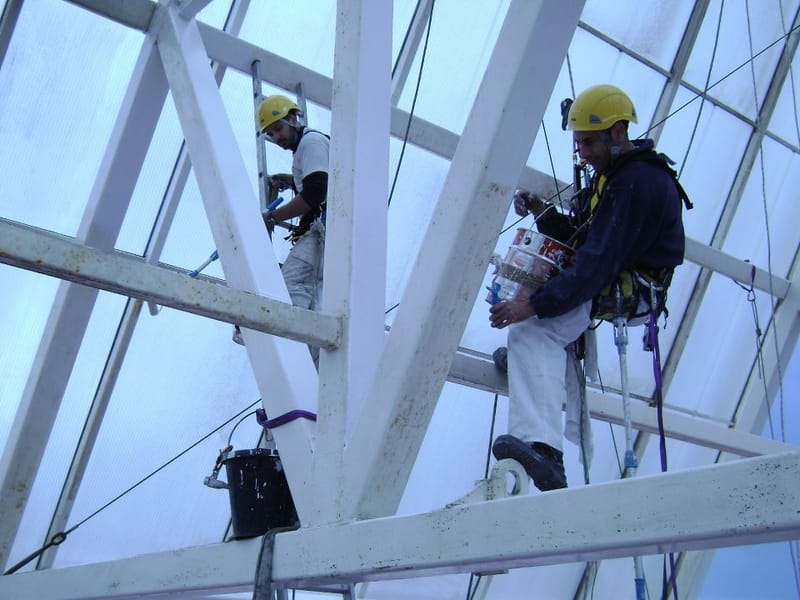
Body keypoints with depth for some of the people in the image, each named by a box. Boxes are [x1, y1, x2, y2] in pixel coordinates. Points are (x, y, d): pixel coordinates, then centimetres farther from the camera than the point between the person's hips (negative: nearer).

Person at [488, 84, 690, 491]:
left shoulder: (638, 183, -21)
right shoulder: (615, 171, 13)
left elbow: (599, 263, -29)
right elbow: (582, 237, 18)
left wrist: (534, 304, -33)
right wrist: (543, 213, 0)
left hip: (629, 292, -11)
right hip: (608, 278, 11)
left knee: (533, 331, -32)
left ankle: (542, 448, -47)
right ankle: (527, 351, 13)